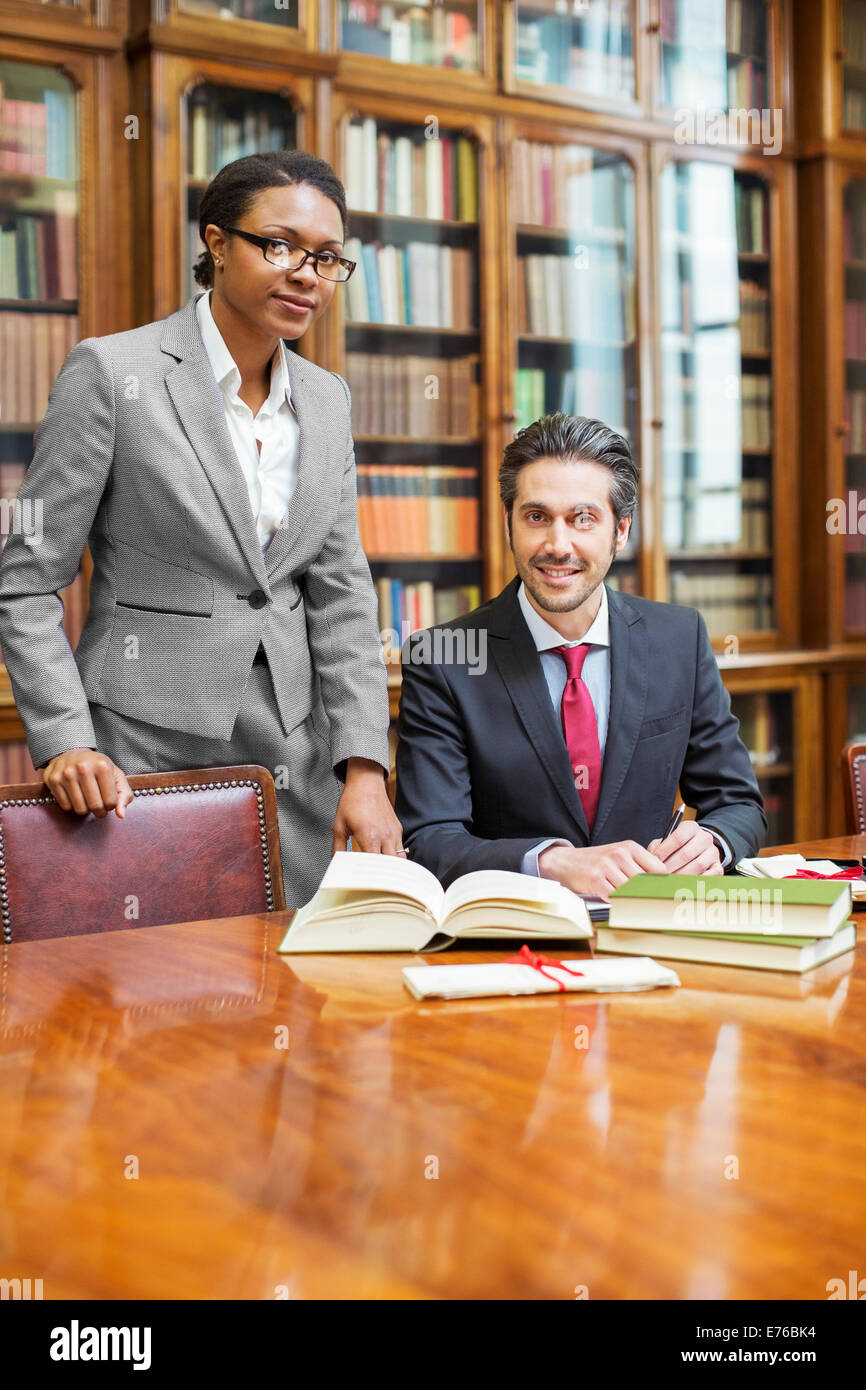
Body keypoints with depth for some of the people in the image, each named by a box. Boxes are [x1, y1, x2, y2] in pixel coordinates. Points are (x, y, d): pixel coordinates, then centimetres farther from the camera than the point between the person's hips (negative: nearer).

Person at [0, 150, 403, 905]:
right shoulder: (113, 372, -8)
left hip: (296, 764, 5)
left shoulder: (327, 398, 9)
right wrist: (65, 744, -17)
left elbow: (341, 592, 8)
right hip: (146, 755, -5)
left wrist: (364, 768, -1)